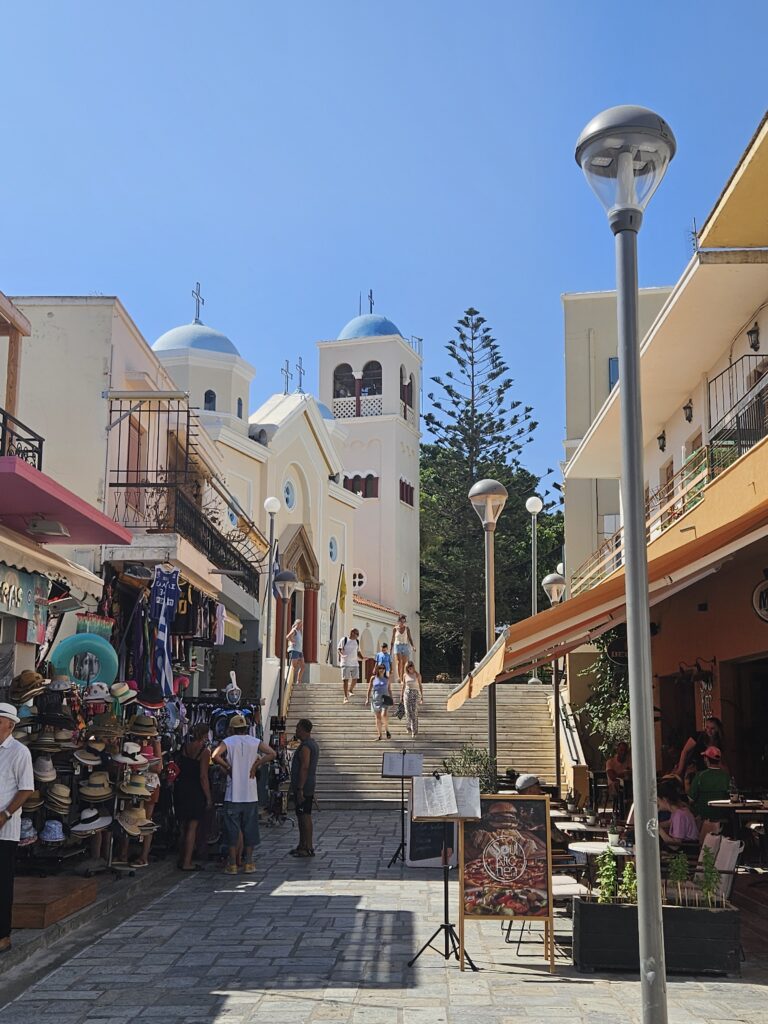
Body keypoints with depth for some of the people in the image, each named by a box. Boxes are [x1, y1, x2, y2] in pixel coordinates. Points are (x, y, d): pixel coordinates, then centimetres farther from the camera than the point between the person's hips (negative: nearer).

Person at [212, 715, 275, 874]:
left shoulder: (228, 741, -2)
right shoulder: (255, 741, 4)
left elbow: (215, 756, -20)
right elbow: (272, 754, -6)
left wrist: (227, 767, -5)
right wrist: (256, 765, 0)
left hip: (233, 794, -2)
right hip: (251, 794, 2)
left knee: (232, 829, 5)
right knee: (250, 828, 10)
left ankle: (232, 864, 7)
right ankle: (249, 863, 13)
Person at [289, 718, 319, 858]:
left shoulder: (305, 747, -17)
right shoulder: (313, 744, 17)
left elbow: (304, 768, -23)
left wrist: (300, 789, -24)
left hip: (303, 788, -10)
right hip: (309, 788, 10)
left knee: (305, 816, -7)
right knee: (302, 816, 15)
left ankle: (308, 848, -5)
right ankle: (302, 846, 23)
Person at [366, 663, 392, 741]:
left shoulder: (387, 678, 7)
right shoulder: (373, 678, 4)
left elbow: (389, 689, 14)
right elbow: (369, 689, 7)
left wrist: (391, 699, 11)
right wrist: (367, 699, 0)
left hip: (385, 700, -1)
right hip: (375, 699, 1)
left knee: (384, 715, -19)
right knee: (377, 718, 4)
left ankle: (387, 730, 3)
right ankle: (379, 735, 12)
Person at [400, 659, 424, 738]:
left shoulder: (417, 675, -1)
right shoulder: (405, 675, 6)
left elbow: (420, 686, 2)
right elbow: (403, 686, 13)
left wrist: (422, 697, 0)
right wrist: (401, 696, 12)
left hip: (415, 694, -2)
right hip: (407, 694, 2)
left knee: (414, 713, -8)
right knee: (408, 713, 2)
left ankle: (414, 731, -6)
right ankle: (410, 727, 27)